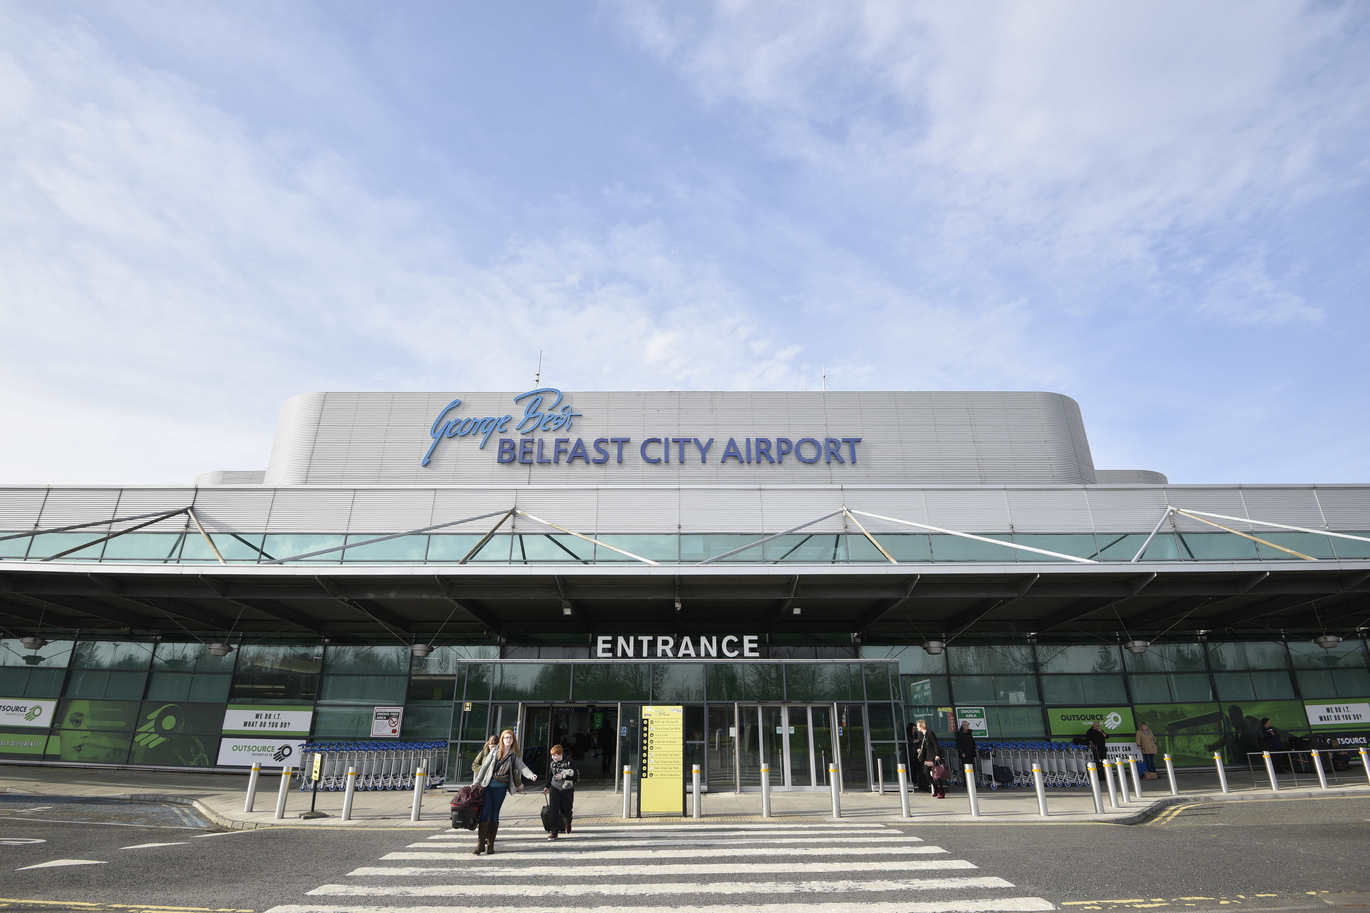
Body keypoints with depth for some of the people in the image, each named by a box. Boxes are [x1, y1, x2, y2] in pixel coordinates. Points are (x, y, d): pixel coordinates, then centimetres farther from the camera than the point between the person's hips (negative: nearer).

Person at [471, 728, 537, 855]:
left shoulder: (514, 755, 7)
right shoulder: (495, 751, 3)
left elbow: (522, 767, -4)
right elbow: (485, 766, 6)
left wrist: (531, 775, -23)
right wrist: (476, 782, 5)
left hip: (501, 788, 1)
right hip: (488, 785, -1)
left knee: (494, 815, 6)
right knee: (485, 813, -8)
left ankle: (490, 845, 13)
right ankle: (480, 843, -2)